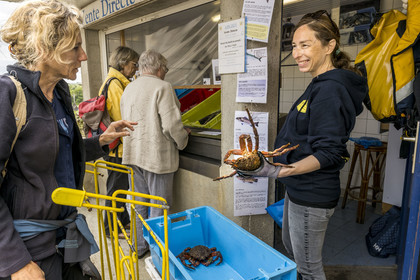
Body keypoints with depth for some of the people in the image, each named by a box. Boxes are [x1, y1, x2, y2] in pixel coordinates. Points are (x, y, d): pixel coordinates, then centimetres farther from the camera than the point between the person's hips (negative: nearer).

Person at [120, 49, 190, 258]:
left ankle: (139, 246, 34)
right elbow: (171, 125, -19)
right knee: (159, 206, 5)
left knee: (140, 203, 19)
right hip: (157, 156, -8)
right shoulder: (162, 87, -13)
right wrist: (182, 140, -1)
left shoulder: (129, 88, 12)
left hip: (133, 154, 8)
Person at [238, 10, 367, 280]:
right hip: (299, 188, 10)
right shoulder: (321, 85, 9)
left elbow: (328, 153, -25)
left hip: (312, 196, -10)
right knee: (291, 248, 27)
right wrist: (273, 166, 21)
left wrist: (279, 171, -34)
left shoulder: (330, 89, -22)